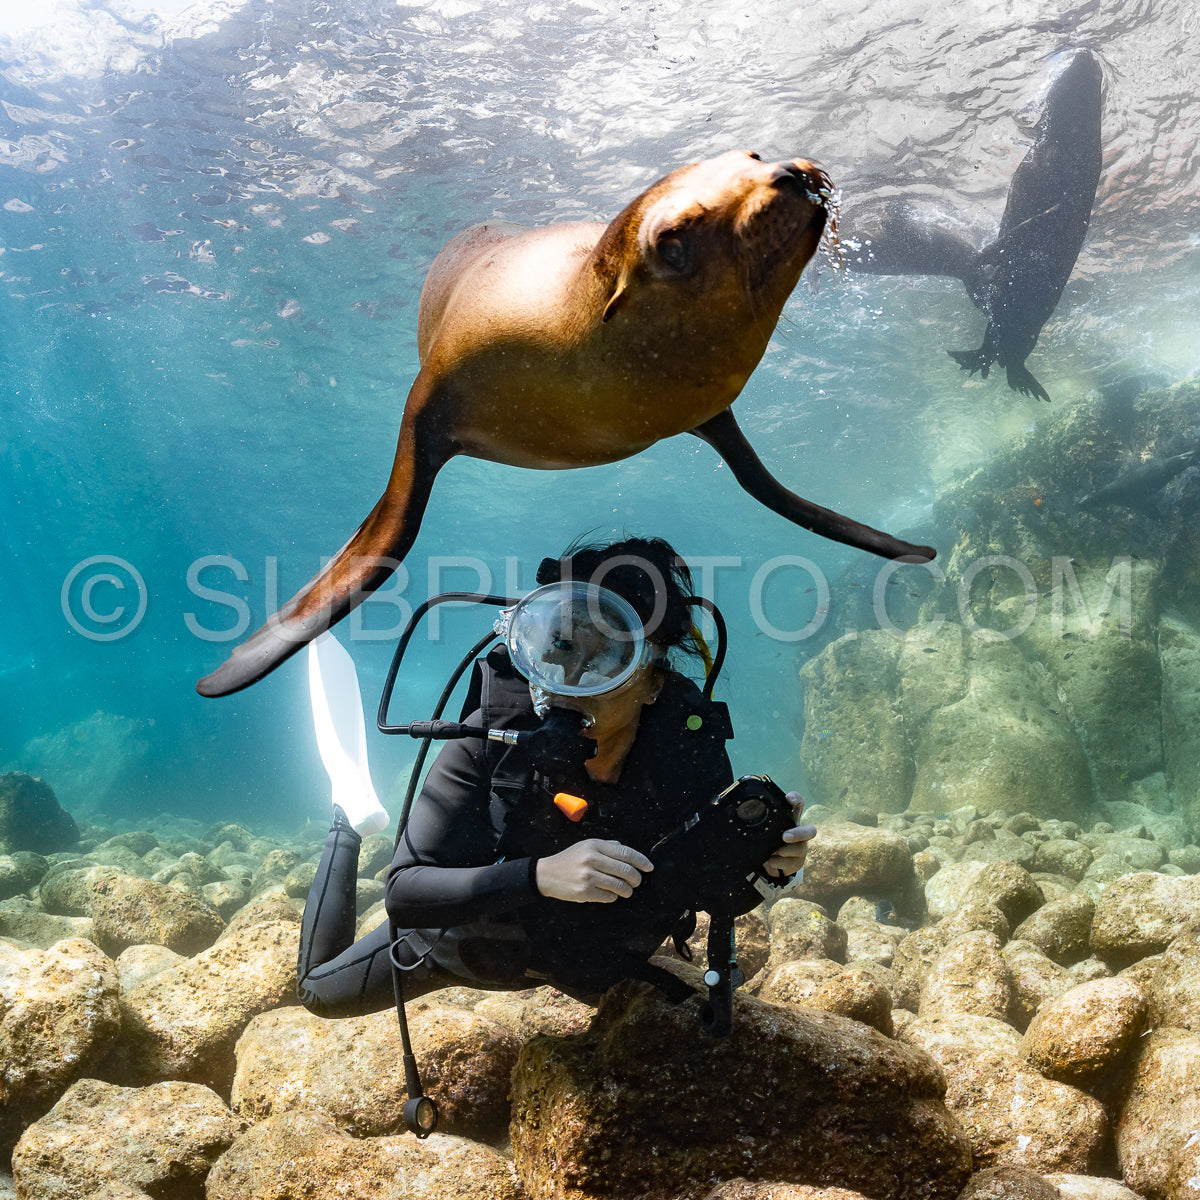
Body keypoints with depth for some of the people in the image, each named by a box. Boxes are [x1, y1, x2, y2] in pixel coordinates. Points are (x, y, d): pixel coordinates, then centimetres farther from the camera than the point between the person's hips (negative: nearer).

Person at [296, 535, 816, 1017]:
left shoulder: (690, 743, -31)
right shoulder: (495, 735, -37)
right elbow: (404, 893, -38)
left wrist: (765, 861, -38)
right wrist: (539, 875, -51)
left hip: (590, 954, 3)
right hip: (474, 940, -2)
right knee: (322, 990, 20)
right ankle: (352, 812, 33)